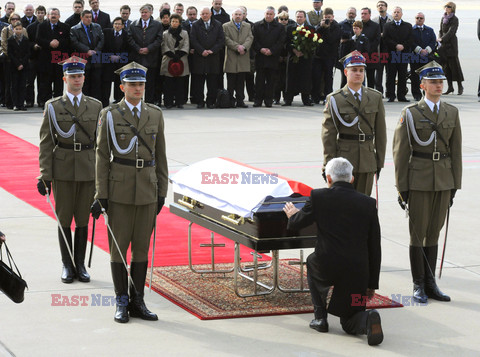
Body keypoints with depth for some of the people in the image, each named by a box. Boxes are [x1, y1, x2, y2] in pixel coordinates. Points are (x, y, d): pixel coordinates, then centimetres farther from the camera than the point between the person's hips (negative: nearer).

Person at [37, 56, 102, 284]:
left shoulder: (95, 106, 6)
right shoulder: (53, 106, 0)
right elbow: (46, 142, -1)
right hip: (62, 169, -1)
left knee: (83, 219, 6)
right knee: (64, 220, 3)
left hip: (88, 169, 1)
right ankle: (67, 266, 13)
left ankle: (80, 265, 15)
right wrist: (45, 175, -7)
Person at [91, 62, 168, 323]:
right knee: (118, 246, 1)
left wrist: (162, 191, 5)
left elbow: (160, 155, 10)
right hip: (119, 190, -3)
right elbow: (102, 156, -2)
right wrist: (101, 195, -7)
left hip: (148, 191, 3)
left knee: (142, 246, 6)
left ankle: (137, 301, 13)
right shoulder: (109, 115, -2)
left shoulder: (155, 115, 7)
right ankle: (121, 304, 8)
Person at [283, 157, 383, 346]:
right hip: (357, 272, 2)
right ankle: (368, 320, -16)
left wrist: (293, 214, 39)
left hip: (327, 268, -2)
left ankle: (320, 316, 28)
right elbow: (374, 248, 8)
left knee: (312, 261, 36)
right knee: (349, 323, 20)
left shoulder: (318, 196, -2)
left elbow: (297, 223, 14)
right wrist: (372, 284, 15)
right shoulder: (368, 203, 5)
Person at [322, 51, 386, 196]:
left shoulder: (375, 97, 8)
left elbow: (380, 132, 10)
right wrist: (329, 165, -7)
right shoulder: (335, 99, -1)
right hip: (344, 160, -3)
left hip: (367, 162, 3)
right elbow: (328, 134, -2)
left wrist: (380, 161, 7)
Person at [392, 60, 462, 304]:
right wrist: (401, 188, -6)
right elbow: (400, 152, -3)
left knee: (434, 233, 9)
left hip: (443, 182, 3)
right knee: (418, 233, 1)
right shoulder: (410, 113, -3)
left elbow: (456, 151, 10)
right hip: (419, 181, -3)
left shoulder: (452, 113, 8)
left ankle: (430, 284, 16)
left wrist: (455, 184, 6)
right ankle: (418, 286, 8)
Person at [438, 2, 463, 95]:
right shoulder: (443, 18, 13)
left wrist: (442, 39, -24)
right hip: (444, 44, 6)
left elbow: (451, 32, -16)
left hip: (451, 43, -6)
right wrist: (439, 38, -3)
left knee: (454, 65, -6)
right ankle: (450, 87, 8)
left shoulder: (454, 19, -7)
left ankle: (460, 86, 1)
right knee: (446, 66, 4)